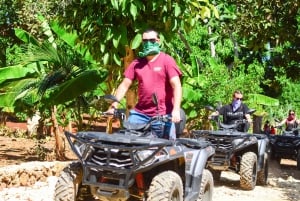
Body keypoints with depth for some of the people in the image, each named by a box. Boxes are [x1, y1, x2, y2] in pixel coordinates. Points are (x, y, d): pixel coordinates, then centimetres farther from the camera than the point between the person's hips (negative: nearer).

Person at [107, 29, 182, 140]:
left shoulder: (167, 60, 1)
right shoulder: (136, 63, 13)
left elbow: (176, 85, -9)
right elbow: (125, 85, 10)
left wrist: (176, 110, -21)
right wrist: (114, 104, -4)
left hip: (163, 115, -3)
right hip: (140, 113, 3)